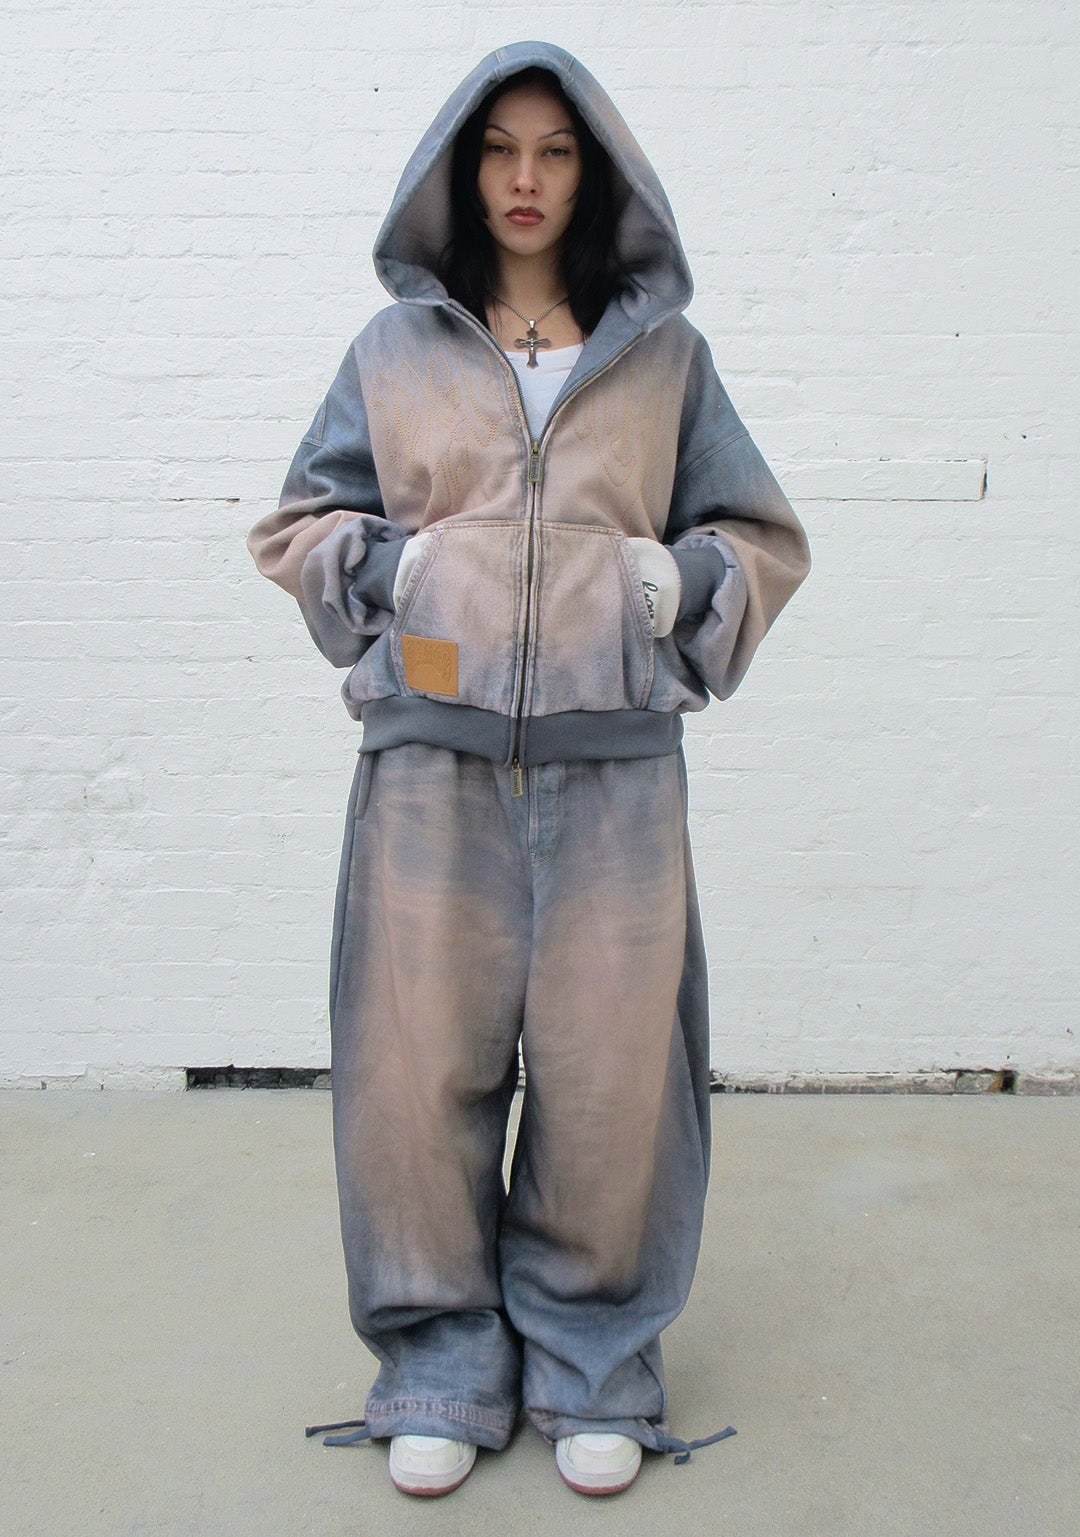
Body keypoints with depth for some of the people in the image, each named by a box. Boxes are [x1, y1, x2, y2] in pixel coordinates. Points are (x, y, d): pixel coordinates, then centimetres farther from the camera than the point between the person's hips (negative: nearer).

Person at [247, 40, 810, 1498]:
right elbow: (299, 524, 17)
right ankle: (443, 1367, 21)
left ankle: (594, 1367, 21)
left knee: (610, 1066, 0)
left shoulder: (666, 354, 14)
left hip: (613, 754, 0)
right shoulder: (395, 350, 13)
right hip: (434, 748, 0)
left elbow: (765, 540, 17)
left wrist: (671, 578, -3)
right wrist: (398, 568, -1)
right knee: (423, 1061, 1)